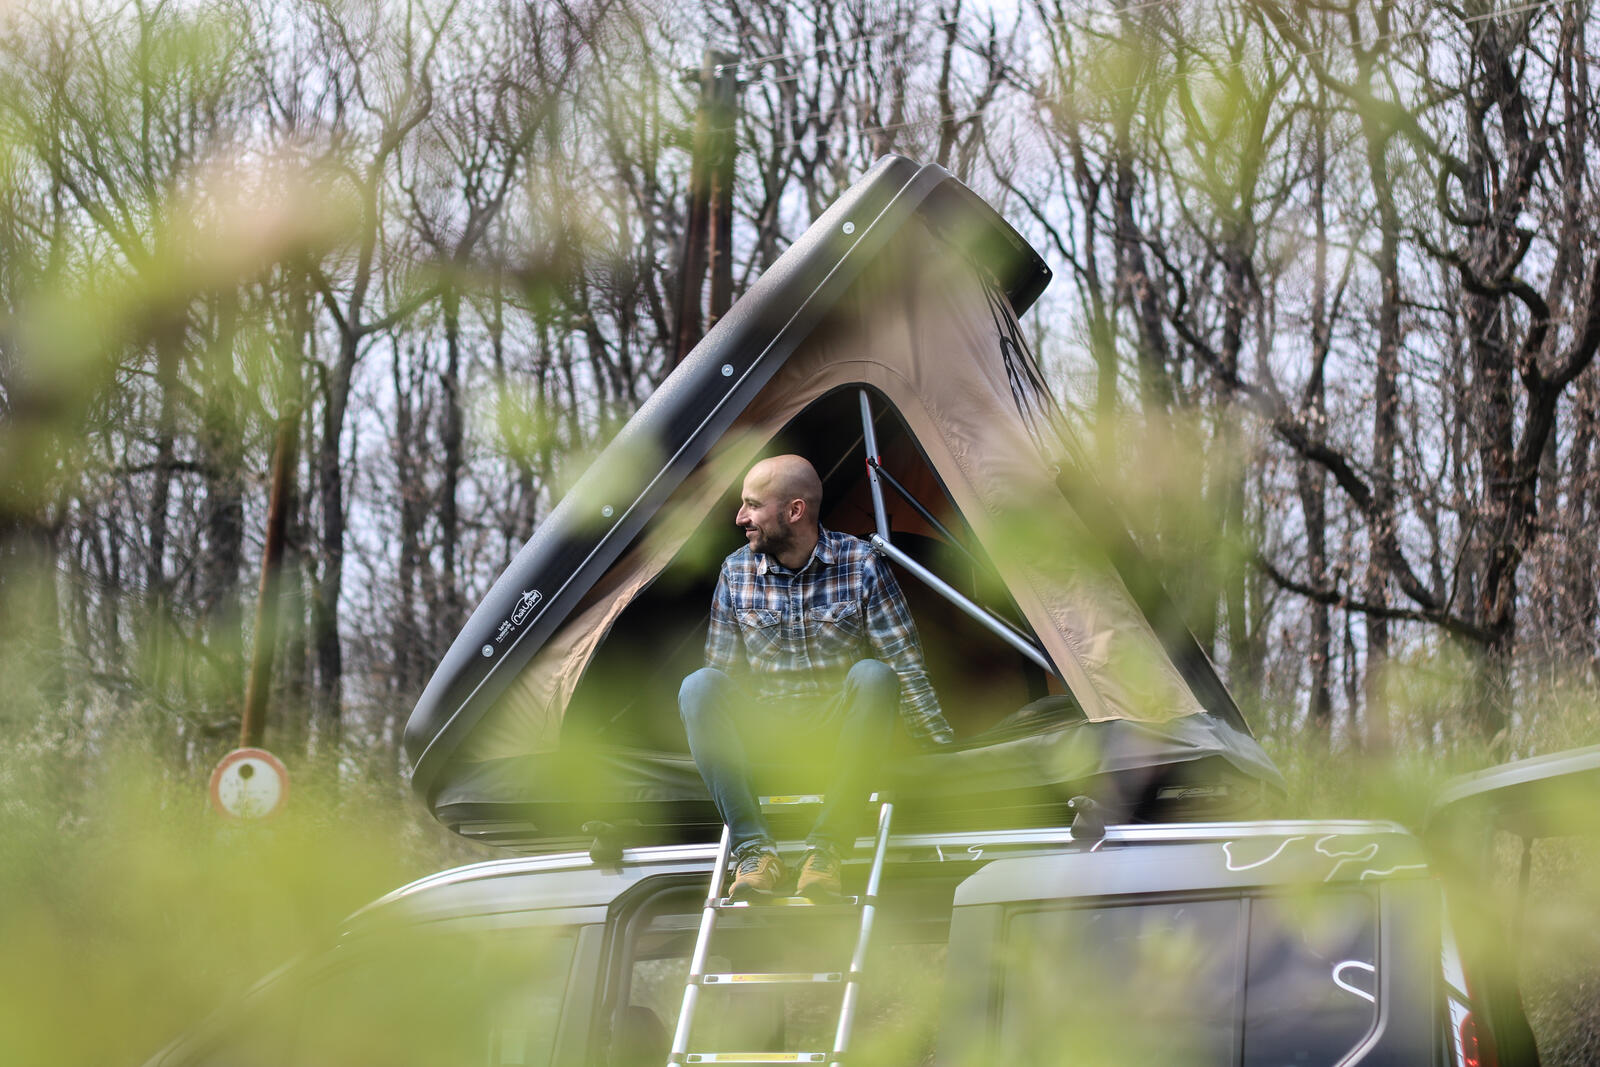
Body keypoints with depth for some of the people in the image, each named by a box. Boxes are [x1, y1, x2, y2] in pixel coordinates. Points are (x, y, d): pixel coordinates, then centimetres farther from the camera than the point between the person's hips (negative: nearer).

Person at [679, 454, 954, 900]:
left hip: (840, 727, -2)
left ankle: (827, 848, -34)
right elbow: (724, 670, 8)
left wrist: (944, 751, -9)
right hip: (767, 727, 2)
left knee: (872, 676, -35)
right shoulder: (736, 572, -1)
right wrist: (710, 742, 3)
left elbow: (907, 665, -7)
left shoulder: (861, 565, -8)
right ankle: (754, 848, -31)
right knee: (699, 686, -27)